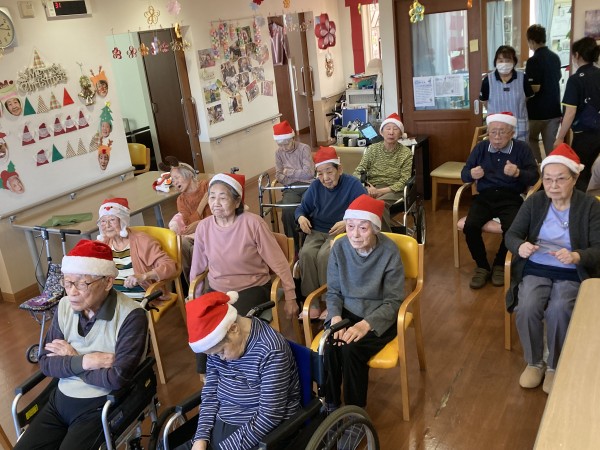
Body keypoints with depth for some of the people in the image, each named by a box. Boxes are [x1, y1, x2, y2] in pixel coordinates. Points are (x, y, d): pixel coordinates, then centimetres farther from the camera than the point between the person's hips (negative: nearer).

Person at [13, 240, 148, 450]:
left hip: (101, 406, -6)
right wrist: (85, 361, -18)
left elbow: (118, 378, -26)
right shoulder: (65, 306, 0)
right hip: (60, 400, 6)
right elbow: (45, 363, 0)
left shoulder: (131, 315, -21)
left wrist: (71, 359, -11)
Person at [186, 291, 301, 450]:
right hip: (219, 425, 6)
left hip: (259, 434, -6)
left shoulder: (271, 350, -22)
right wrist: (201, 437, -5)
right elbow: (210, 392, 6)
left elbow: (269, 416, -21)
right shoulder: (218, 342, -2)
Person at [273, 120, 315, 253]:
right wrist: (299, 175, -10)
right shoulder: (278, 152, 10)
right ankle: (293, 246, -15)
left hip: (307, 186, -2)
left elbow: (309, 173, -11)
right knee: (288, 210, -29)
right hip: (290, 188, 2)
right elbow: (279, 176, 5)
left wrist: (289, 172, -3)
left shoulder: (304, 148, -2)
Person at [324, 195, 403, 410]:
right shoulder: (339, 247, -7)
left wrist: (366, 324, -29)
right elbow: (333, 291, 1)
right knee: (328, 347, -27)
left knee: (351, 349, -30)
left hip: (379, 317, -3)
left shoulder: (389, 251, -16)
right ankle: (331, 406, -5)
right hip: (347, 312, 3)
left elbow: (393, 301, -14)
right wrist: (335, 316, -19)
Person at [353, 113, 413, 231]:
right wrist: (367, 187, -16)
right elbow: (357, 172, 5)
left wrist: (381, 191, -17)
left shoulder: (406, 153, 1)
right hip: (372, 188, 2)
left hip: (393, 190, -2)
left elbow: (403, 182, -5)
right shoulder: (372, 149, 9)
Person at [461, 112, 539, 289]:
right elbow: (463, 174, 10)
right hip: (484, 197, 2)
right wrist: (471, 174, -15)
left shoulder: (522, 148, 5)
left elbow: (534, 177, -2)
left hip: (510, 198, -2)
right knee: (470, 226, -26)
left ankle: (500, 264, 0)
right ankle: (482, 266, -3)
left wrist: (518, 173, -24)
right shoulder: (480, 148, 13)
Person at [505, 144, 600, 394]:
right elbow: (511, 235, 0)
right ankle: (534, 363, 3)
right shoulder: (534, 202, 2)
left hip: (573, 275, -2)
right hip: (536, 270, 2)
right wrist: (520, 246, -25)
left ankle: (555, 367, -2)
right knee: (526, 309, -25)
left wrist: (576, 256, -33)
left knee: (558, 310, -30)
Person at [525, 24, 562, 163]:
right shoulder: (555, 57, 8)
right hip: (554, 109, 6)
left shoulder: (534, 60, -17)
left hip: (537, 111, -6)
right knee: (551, 144, 10)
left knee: (532, 140, 13)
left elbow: (534, 88, -22)